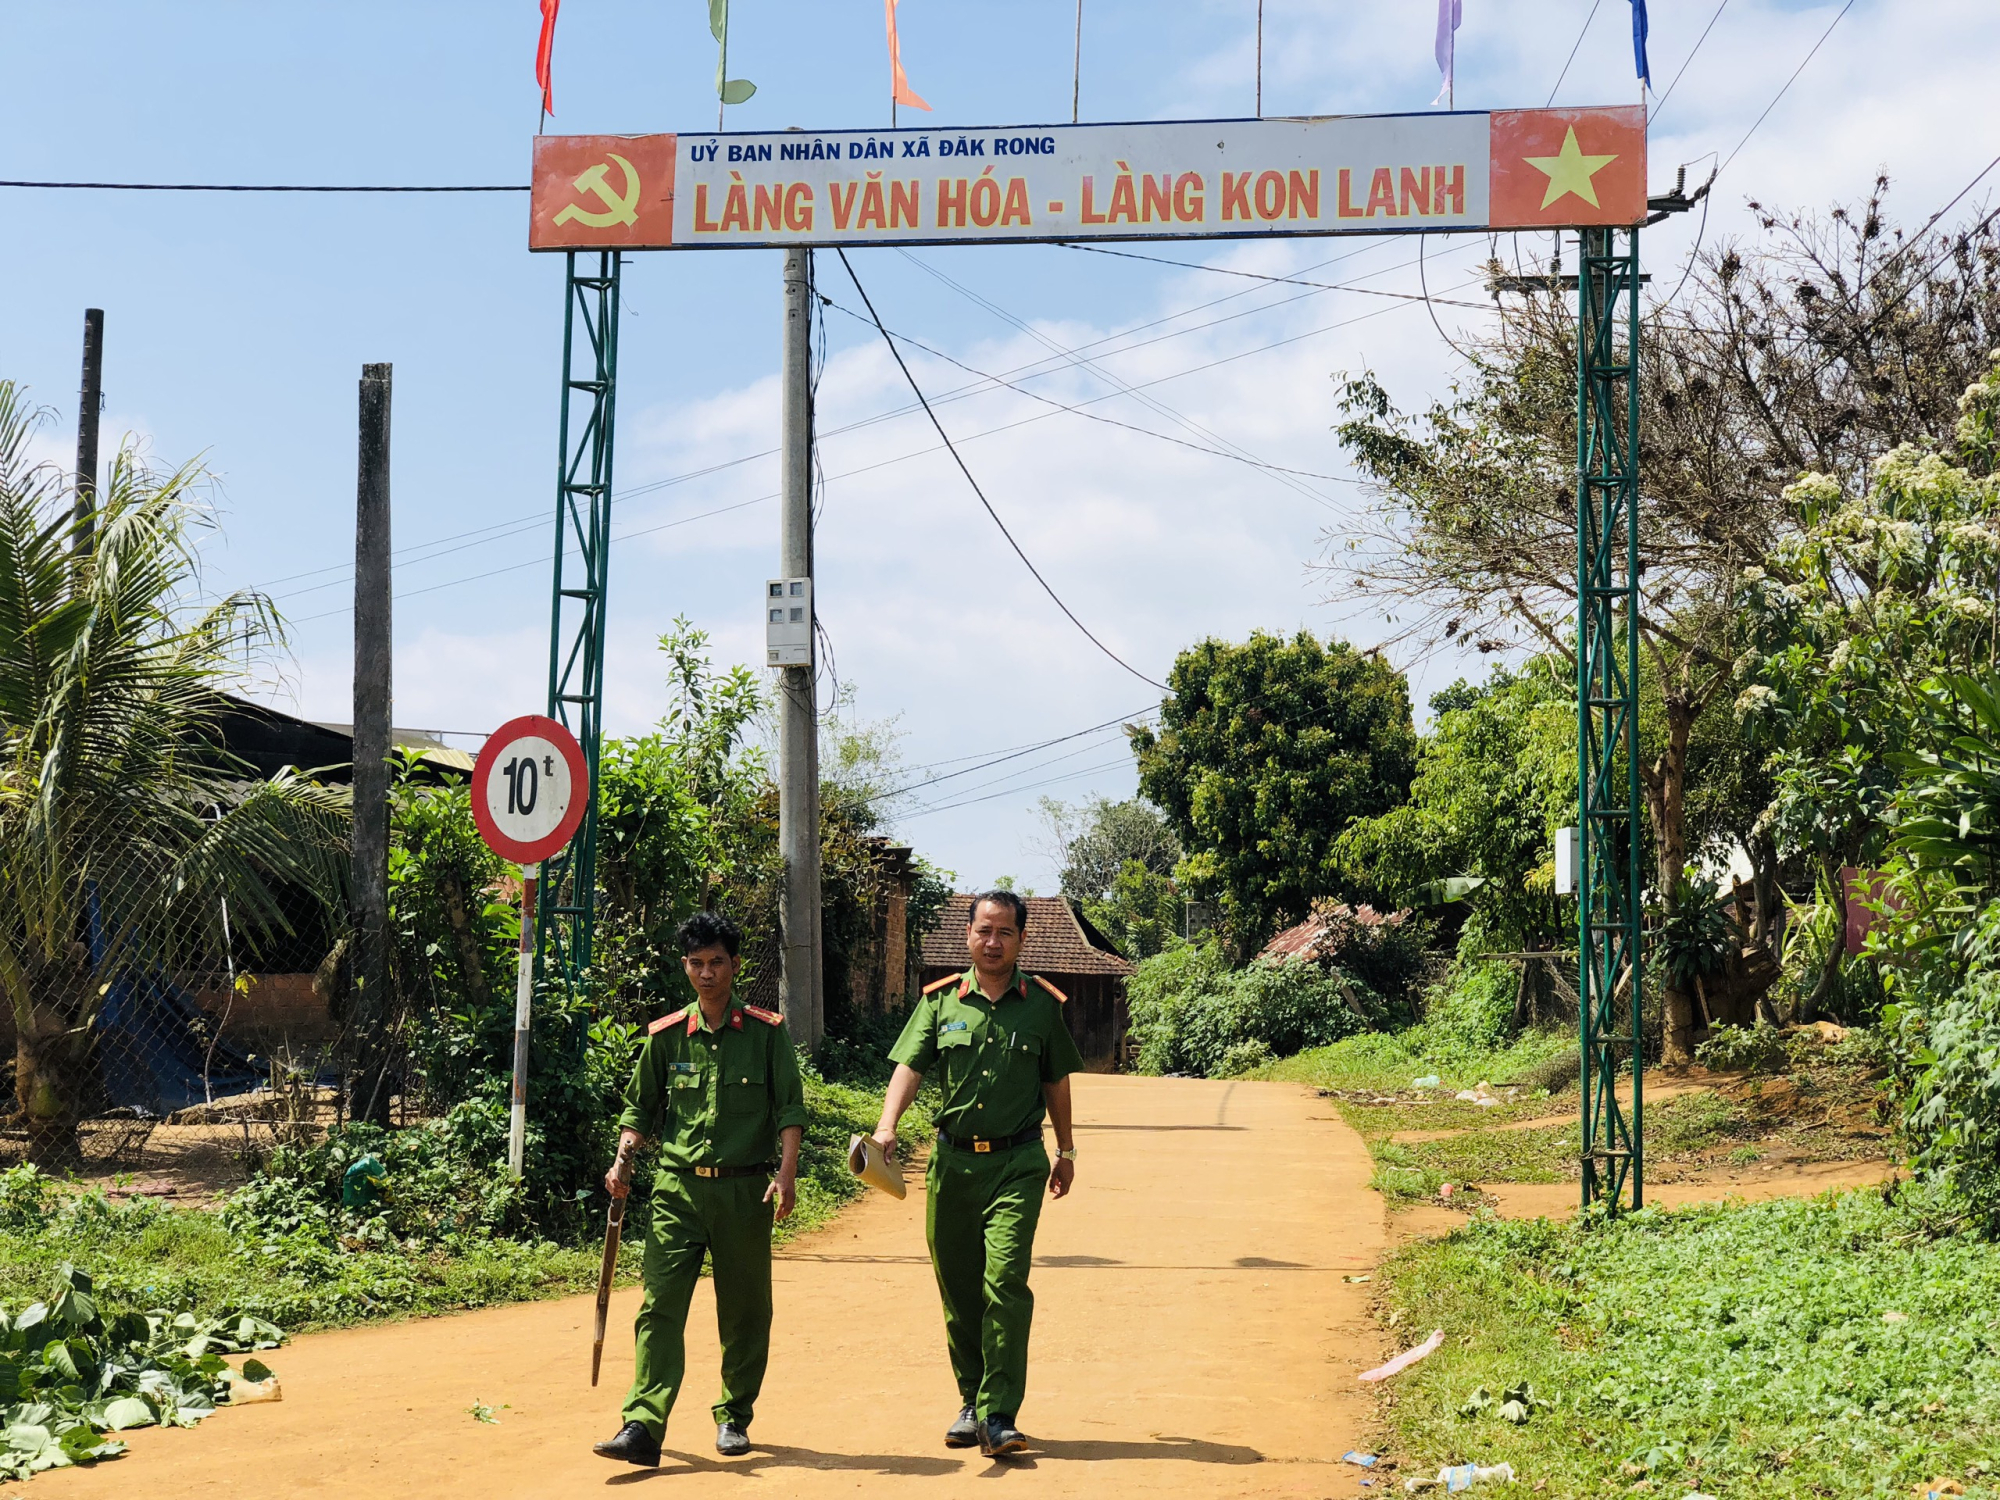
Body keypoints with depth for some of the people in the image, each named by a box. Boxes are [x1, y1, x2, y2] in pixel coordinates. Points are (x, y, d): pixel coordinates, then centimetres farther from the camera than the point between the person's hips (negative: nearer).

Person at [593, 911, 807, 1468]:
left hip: (745, 1190, -1)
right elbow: (640, 1106, 16)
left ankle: (734, 1417, 23)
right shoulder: (665, 1036, 7)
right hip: (677, 1190, 1)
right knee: (660, 1306, -9)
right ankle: (642, 1427, -14)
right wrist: (623, 1160, 1)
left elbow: (790, 1107, 0)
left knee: (744, 1311, 8)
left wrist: (786, 1172, -11)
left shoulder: (767, 1031, 2)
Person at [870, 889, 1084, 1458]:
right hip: (953, 1160, 2)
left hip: (1018, 1163, -2)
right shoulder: (941, 1000, 5)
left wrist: (1065, 1150, 19)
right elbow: (910, 1066, -4)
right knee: (957, 1288, 9)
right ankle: (972, 1401, 24)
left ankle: (999, 1416, -13)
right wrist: (887, 1125, -20)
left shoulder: (1043, 1003, 5)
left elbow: (1056, 1081, 15)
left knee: (1005, 1281, -14)